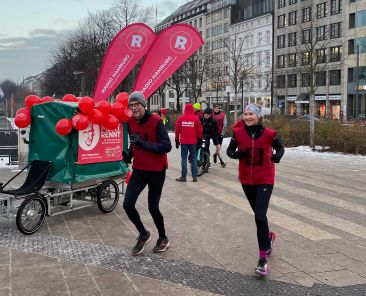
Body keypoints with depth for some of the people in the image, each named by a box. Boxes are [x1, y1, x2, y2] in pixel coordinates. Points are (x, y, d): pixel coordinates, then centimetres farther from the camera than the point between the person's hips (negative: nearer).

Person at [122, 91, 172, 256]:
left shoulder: (156, 121, -18)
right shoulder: (131, 121, 1)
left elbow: (166, 146, -25)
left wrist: (143, 143, -31)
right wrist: (129, 154, -3)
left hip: (156, 171, -5)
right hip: (139, 169, 5)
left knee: (153, 207, 2)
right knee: (128, 204, -5)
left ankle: (163, 239, 30)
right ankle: (143, 235, 20)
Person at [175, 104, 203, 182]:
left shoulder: (180, 118, 0)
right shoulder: (196, 118, -2)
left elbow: (177, 130, 3)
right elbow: (199, 130, 3)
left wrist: (177, 140, 12)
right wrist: (200, 139, 16)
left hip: (183, 141, 0)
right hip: (193, 142, 0)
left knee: (184, 158, 4)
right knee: (193, 158, 8)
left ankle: (183, 176, 2)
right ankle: (194, 176, 6)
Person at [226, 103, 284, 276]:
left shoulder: (268, 133, -9)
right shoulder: (238, 133, -5)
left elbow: (280, 148, 7)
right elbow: (229, 150, 5)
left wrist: (278, 156, -15)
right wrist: (236, 154, -17)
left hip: (265, 181, -3)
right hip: (247, 181, 3)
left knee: (260, 217, -15)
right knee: (259, 215, 18)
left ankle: (263, 259, -5)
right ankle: (268, 237, 50)